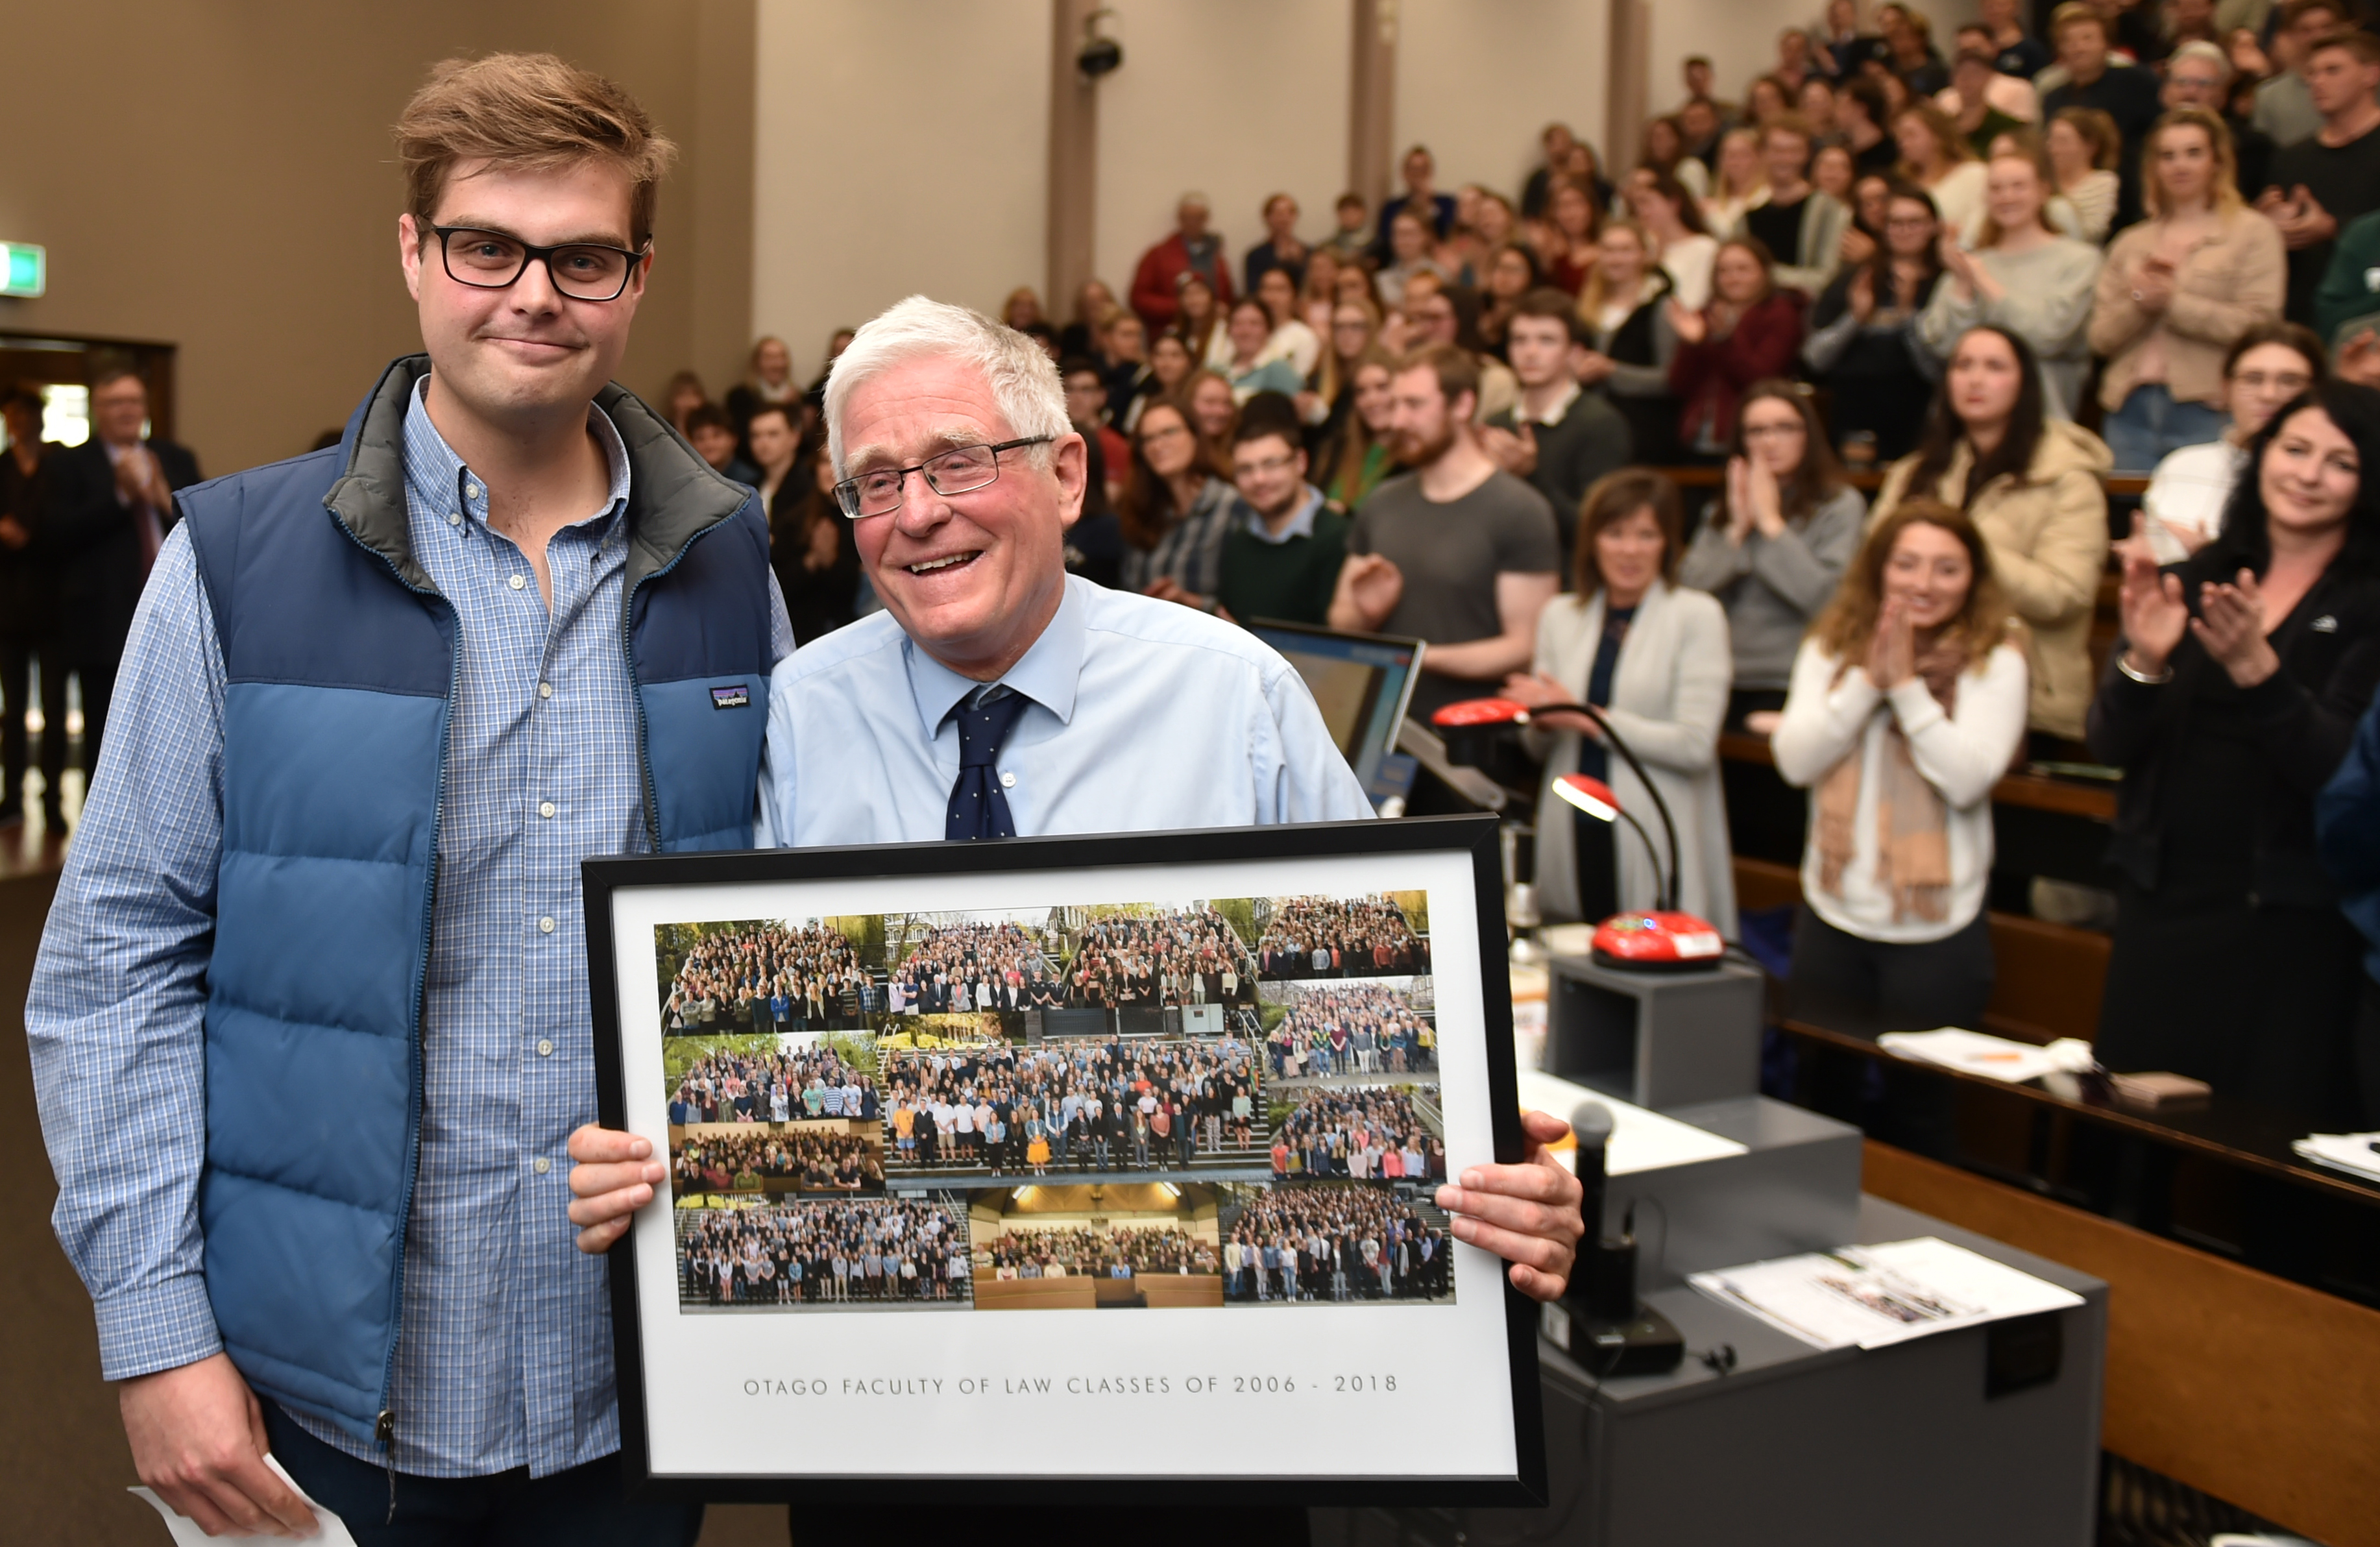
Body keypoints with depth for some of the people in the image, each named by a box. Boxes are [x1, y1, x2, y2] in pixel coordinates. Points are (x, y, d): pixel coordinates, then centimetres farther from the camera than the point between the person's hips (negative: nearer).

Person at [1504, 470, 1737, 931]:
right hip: (1575, 841, 4)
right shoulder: (1560, 616, 12)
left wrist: (1585, 718, -12)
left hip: (1656, 846, -4)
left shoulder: (1696, 616, -2)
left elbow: (1695, 745, -11)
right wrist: (1542, 721, -6)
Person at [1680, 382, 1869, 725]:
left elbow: (1823, 596, -10)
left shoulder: (1841, 505, 5)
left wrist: (1770, 522, -3)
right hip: (1722, 680, 4)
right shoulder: (1721, 510, 19)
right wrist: (1737, 528, 0)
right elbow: (1688, 589, 7)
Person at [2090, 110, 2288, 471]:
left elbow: (2257, 325, -9)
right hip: (2131, 409, 4)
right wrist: (2139, 303, -9)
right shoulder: (2131, 243, 18)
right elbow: (2100, 337, 10)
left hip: (2206, 412, -4)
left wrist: (2172, 303, -8)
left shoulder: (2253, 232, 5)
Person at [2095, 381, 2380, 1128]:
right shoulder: (2200, 578, 7)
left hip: (2291, 919, -3)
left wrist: (2256, 668, -29)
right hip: (2162, 898, 4)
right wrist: (2143, 663, -19)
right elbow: (2109, 746, 1)